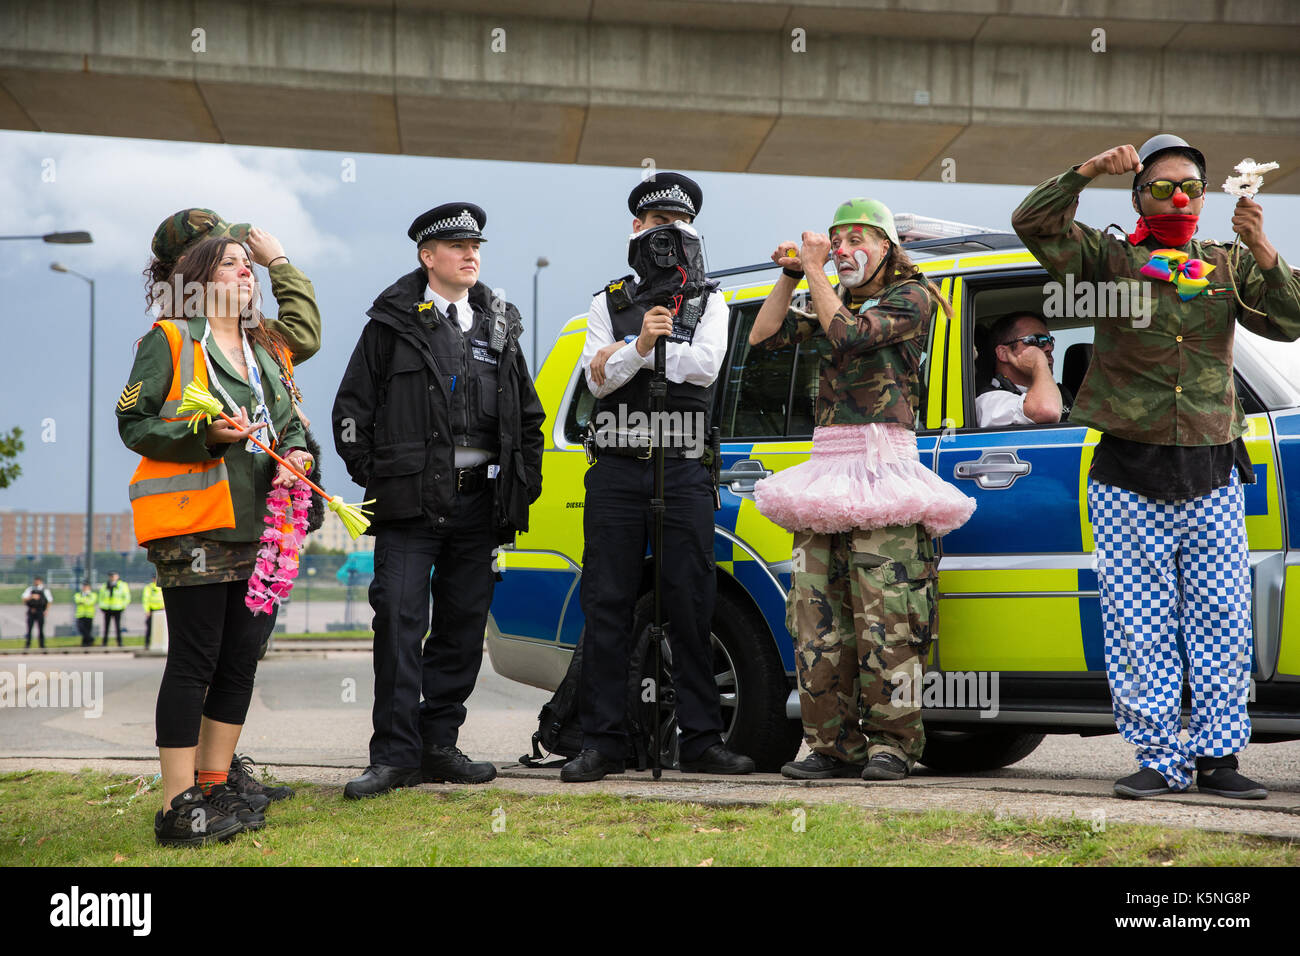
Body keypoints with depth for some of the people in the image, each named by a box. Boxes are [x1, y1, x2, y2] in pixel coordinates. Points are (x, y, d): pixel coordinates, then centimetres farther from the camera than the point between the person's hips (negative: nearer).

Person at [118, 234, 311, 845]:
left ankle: (213, 787, 22)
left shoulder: (266, 353, 20)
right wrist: (206, 434, -18)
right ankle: (177, 809, -4)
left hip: (253, 521, 7)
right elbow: (133, 423, -5)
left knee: (241, 656, 10)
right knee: (195, 659, -8)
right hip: (191, 523, -7)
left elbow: (289, 425, 24)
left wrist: (295, 457, 2)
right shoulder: (169, 340, -1)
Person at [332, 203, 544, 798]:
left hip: (479, 500, 4)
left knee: (463, 627, 7)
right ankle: (394, 755, -6)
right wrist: (372, 476, -4)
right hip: (410, 502, -4)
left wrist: (524, 481, 10)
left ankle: (439, 745, 16)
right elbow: (352, 406, 3)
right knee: (400, 623, -10)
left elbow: (529, 413, 21)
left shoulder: (498, 326, 14)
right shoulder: (394, 323, 2)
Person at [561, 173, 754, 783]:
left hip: (684, 470, 0)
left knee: (691, 607, -2)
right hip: (618, 469, 1)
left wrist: (622, 353, -8)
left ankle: (700, 740, 3)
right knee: (608, 606, -2)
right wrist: (640, 344, -18)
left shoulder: (707, 302, 13)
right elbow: (596, 381, 1)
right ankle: (603, 743, 0)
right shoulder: (608, 303, 15)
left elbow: (706, 366, -7)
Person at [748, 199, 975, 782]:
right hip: (827, 465, 7)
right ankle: (834, 745, 4)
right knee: (819, 619, 0)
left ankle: (891, 744, -6)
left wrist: (814, 273, -7)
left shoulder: (911, 297, 2)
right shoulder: (835, 303, 22)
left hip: (882, 465, -6)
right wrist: (789, 276, 5)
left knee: (884, 618, -11)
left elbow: (849, 335, -14)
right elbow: (764, 337, 14)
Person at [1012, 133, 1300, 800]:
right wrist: (1089, 170, -16)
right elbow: (1033, 224, -5)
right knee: (1140, 627, 0)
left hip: (1211, 476, 2)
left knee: (1222, 625, 2)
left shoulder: (1229, 266, 11)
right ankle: (1159, 759, 8)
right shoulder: (1111, 261, 6)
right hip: (1130, 477, -2)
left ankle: (1218, 757, 10)